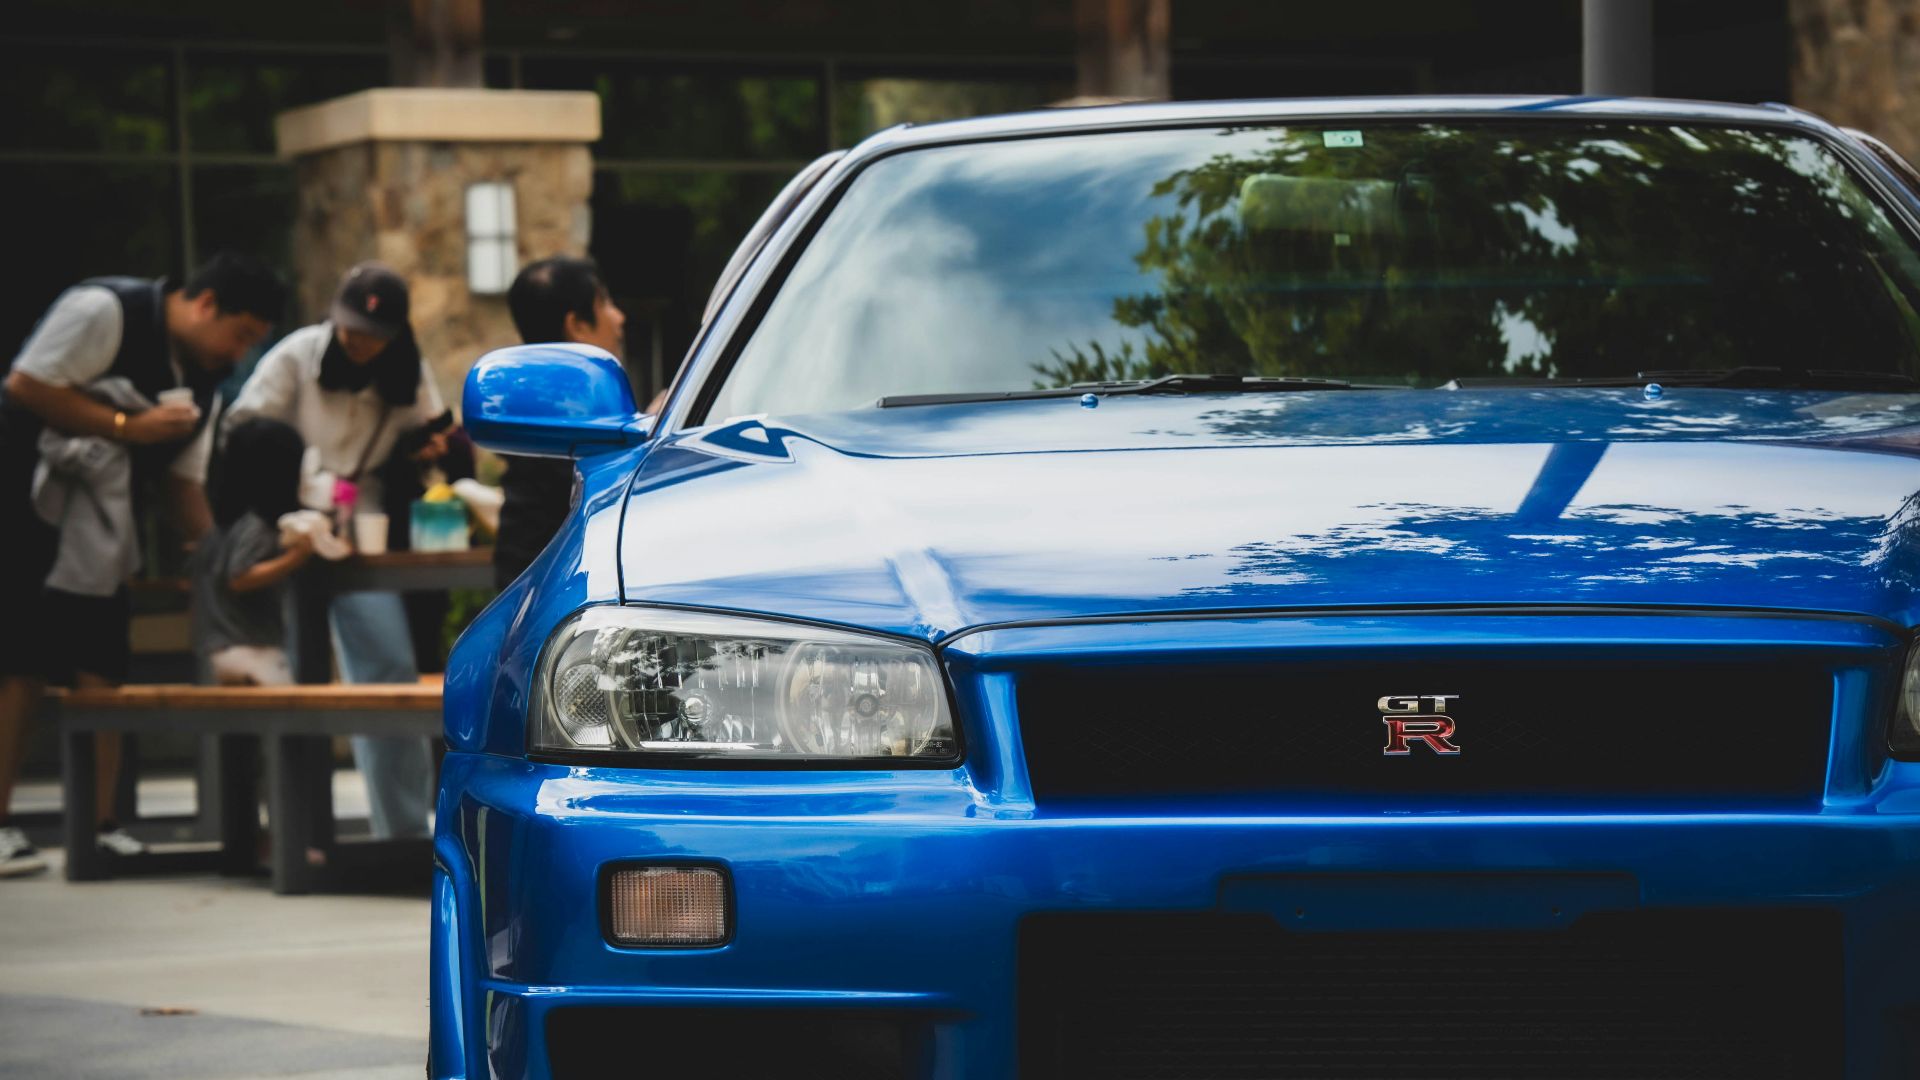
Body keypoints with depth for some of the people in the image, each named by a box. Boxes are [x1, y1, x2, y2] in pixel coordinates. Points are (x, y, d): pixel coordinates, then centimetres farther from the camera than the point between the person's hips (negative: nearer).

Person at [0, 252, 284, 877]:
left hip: (100, 530, 8)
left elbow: (178, 473, 17)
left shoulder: (202, 373, 11)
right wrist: (127, 426, -19)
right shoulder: (104, 311, -14)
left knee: (103, 673, 2)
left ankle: (100, 827, 5)